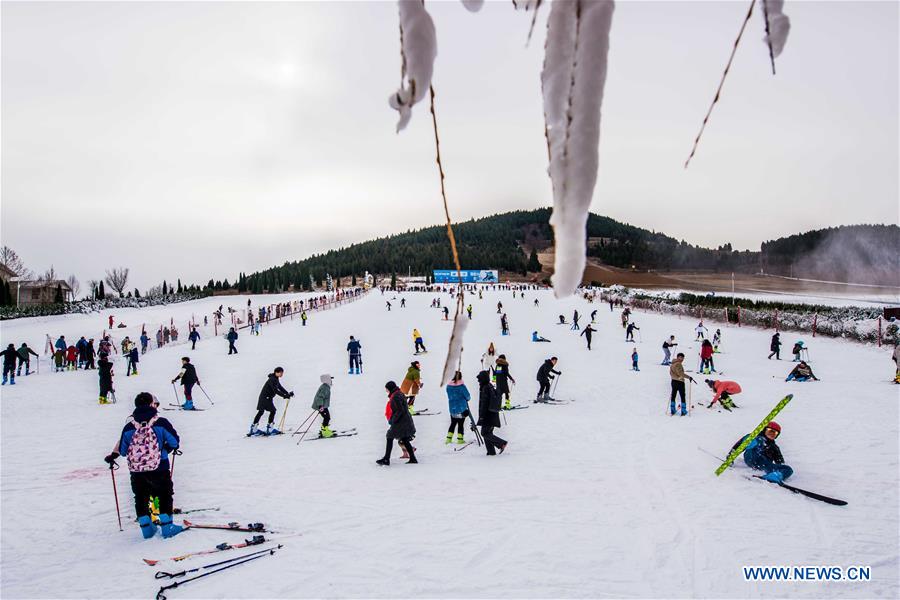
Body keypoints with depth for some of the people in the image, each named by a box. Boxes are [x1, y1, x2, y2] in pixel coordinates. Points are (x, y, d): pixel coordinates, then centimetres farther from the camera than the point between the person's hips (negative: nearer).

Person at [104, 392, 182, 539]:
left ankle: (146, 527, 20)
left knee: (141, 498, 19)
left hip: (136, 470, 3)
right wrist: (167, 448, 19)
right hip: (159, 468, -2)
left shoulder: (129, 427, 0)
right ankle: (167, 526, 10)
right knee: (165, 495, 12)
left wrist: (112, 456, 28)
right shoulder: (161, 422, -8)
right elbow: (174, 441, -3)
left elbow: (122, 450, 6)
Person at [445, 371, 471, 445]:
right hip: (462, 408, -4)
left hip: (452, 409, 4)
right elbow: (468, 396, -9)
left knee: (453, 424, 17)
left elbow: (449, 396, 6)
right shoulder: (462, 386, -15)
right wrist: (465, 399, 12)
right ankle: (460, 439, 9)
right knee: (460, 424, 7)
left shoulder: (449, 386, -3)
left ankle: (449, 438, 16)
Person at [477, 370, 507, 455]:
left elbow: (484, 403, -18)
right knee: (487, 433, 12)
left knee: (485, 433, -7)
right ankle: (491, 452, 10)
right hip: (493, 415, 9)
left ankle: (502, 443, -10)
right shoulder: (491, 387, 14)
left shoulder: (485, 388, -14)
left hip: (488, 415, -9)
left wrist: (481, 416, -16)